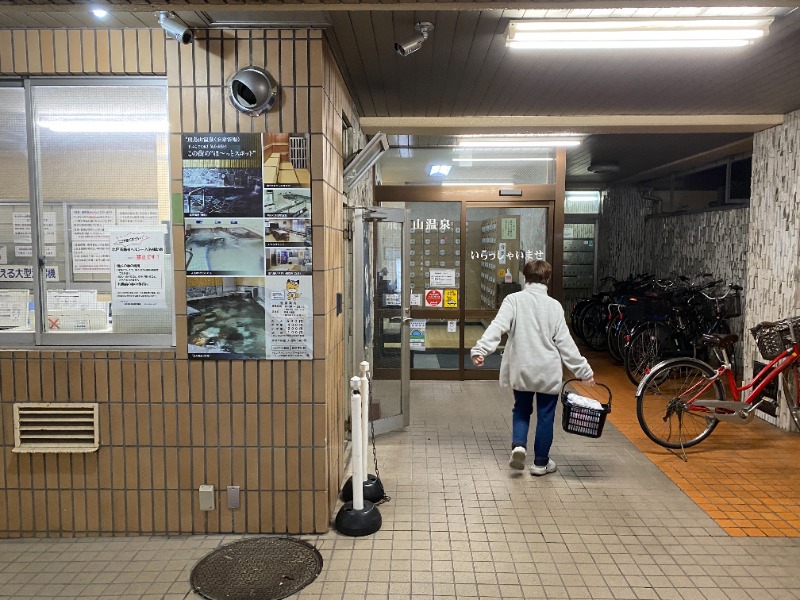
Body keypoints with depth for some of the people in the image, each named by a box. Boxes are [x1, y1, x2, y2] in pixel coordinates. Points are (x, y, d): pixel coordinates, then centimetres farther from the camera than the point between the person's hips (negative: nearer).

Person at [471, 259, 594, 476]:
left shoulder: (514, 300, -5)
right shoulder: (554, 305, -2)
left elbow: (497, 327, -19)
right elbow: (564, 341, -2)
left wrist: (480, 349, -26)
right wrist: (583, 369, 4)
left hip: (521, 369, 1)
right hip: (548, 370, 0)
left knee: (521, 410, 20)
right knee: (545, 415, 12)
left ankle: (518, 445, -2)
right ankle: (541, 462, 19)